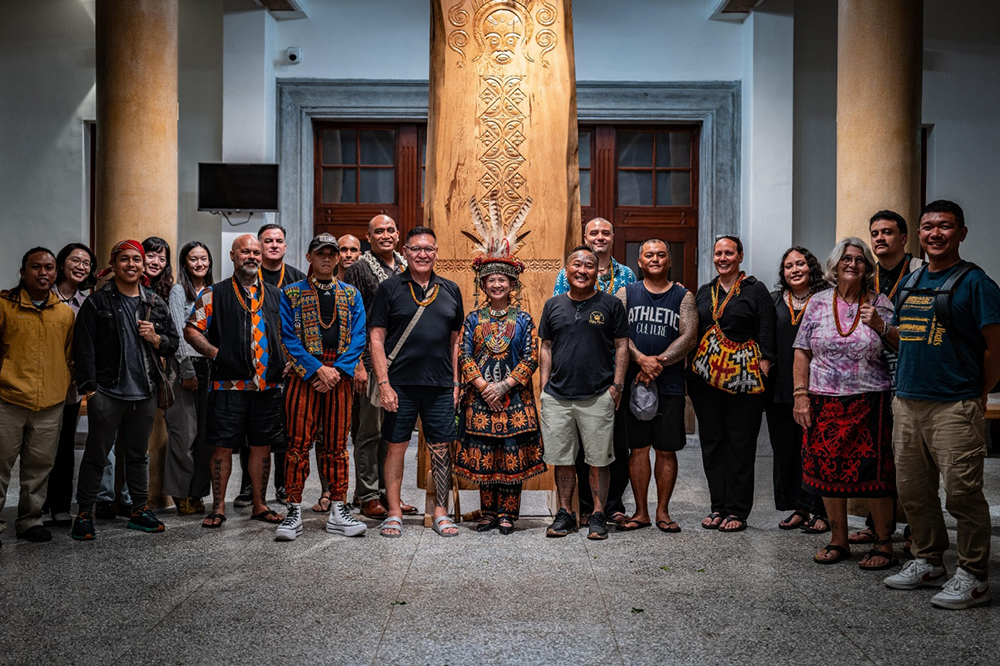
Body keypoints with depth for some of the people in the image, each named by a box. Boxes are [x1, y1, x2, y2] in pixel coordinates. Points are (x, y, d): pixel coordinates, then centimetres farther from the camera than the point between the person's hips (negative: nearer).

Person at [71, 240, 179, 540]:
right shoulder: (97, 302, -2)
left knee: (138, 454, 14)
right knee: (96, 455, 4)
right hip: (107, 392, -4)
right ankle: (84, 514, 15)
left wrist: (155, 338, -7)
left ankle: (139, 510, 24)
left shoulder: (155, 304, 10)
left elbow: (173, 343, 15)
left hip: (144, 392, 4)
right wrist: (89, 388, -12)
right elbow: (84, 347, -6)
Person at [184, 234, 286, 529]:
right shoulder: (214, 294, 5)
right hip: (228, 384, -3)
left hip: (268, 385, 3)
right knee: (223, 447, 1)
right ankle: (218, 507, 13)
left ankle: (259, 505, 20)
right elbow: (192, 330, 3)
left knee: (262, 446, 9)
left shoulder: (276, 295, 15)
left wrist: (285, 362, 6)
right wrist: (215, 353, -9)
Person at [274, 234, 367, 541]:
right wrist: (318, 369, -12)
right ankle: (294, 512, 6)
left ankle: (338, 511, 13)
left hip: (339, 377, 2)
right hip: (304, 376, -2)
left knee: (337, 445, 6)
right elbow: (288, 338, -2)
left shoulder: (351, 295, 12)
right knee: (298, 444, -3)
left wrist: (337, 370, -9)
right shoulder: (291, 293, 6)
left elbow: (358, 338, 4)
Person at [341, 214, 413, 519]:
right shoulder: (359, 269, -3)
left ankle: (388, 491, 21)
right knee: (370, 430, -1)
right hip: (372, 362, -6)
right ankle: (367, 495, 9)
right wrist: (358, 364, -14)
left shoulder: (406, 268, 14)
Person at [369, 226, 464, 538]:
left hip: (440, 385, 3)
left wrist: (455, 382, 8)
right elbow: (376, 337, -2)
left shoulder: (451, 290, 11)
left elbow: (455, 339, 15)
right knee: (395, 447, 5)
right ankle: (394, 513, 17)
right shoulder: (390, 288, 2)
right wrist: (383, 383, -9)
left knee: (442, 450, 6)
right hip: (400, 384, -2)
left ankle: (441, 512, 18)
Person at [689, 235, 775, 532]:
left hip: (743, 376, -5)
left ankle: (737, 511, 8)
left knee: (740, 443, 0)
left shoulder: (756, 290, 1)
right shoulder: (704, 292, 16)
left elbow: (766, 335, -3)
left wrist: (763, 370, -12)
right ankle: (718, 506, 17)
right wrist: (692, 368, 11)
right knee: (711, 441, 7)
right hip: (706, 375, 5)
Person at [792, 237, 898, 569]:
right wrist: (801, 395, -1)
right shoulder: (819, 303, 7)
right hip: (825, 402, 2)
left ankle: (884, 543, 14)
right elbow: (802, 353, 7)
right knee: (828, 469, 6)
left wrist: (879, 325, -13)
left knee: (874, 471, -2)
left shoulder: (879, 304, 4)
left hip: (869, 402, -2)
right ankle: (838, 541, 20)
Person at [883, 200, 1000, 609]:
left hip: (955, 407, -7)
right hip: (907, 403, 7)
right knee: (912, 490, 12)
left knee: (962, 493, -4)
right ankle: (928, 561, 27)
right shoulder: (910, 283, 15)